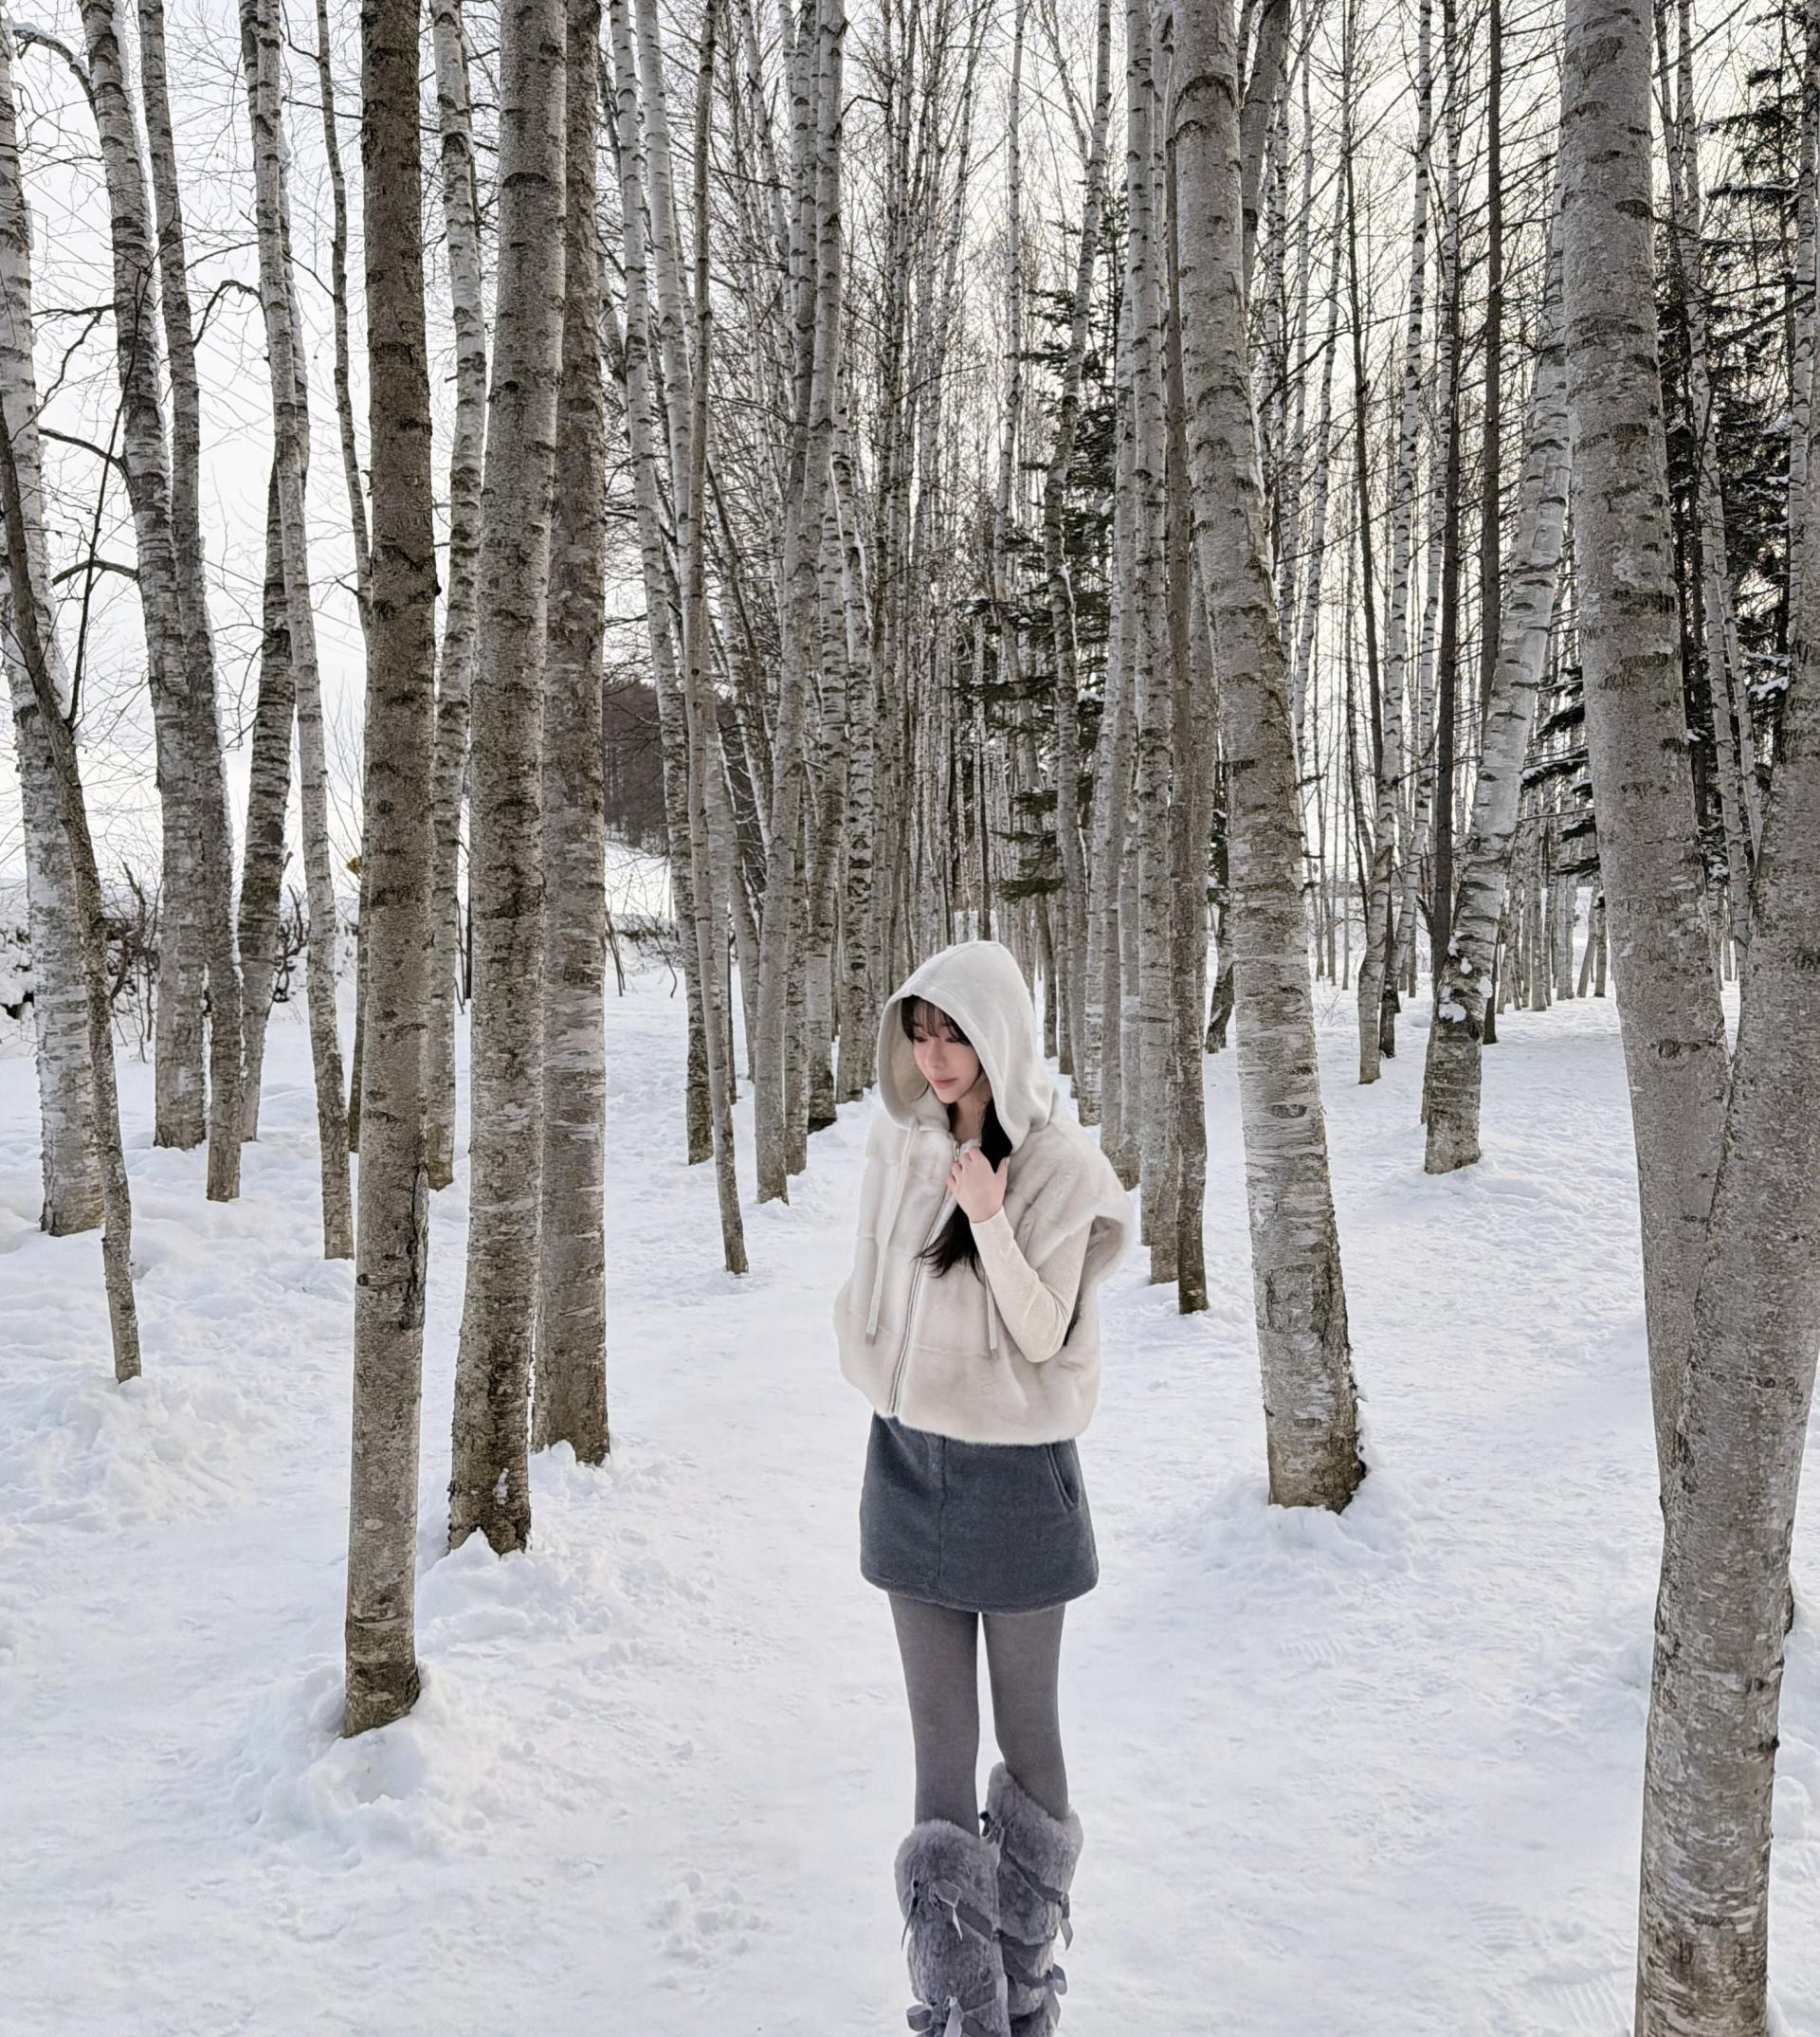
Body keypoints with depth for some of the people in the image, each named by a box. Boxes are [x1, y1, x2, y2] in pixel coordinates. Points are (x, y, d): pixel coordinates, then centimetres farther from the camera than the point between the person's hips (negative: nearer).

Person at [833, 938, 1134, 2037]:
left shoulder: (1060, 1163, -13)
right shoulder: (897, 1141, 0)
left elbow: (1045, 1335, -15)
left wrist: (990, 1222, -27)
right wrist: (885, 1370, 4)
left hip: (1015, 1472, -4)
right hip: (909, 1460, 4)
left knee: (1026, 1730, 11)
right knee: (940, 1738, 10)